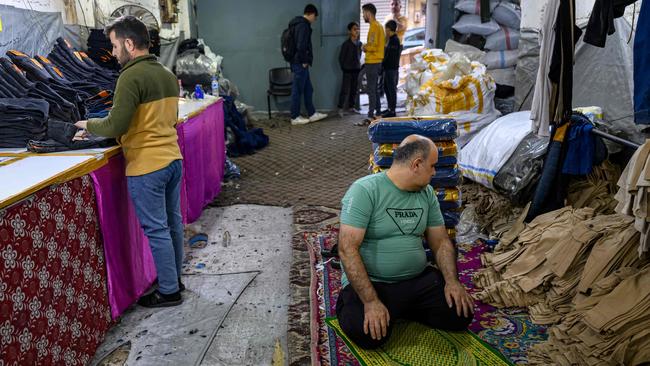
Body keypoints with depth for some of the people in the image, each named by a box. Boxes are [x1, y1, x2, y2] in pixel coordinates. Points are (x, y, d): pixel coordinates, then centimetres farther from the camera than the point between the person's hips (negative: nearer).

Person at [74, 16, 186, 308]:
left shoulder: (131, 77, -15)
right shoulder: (167, 75, 9)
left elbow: (115, 126, -18)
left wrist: (88, 125, 2)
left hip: (147, 167, -8)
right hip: (173, 159, 8)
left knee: (156, 230, 3)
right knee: (172, 222, 17)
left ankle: (169, 291, 14)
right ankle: (174, 278, 31)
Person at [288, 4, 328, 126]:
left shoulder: (298, 23, 16)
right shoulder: (304, 25, -16)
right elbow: (301, 46, -26)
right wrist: (304, 61, -14)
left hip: (297, 62, 10)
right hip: (300, 64, -10)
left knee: (308, 89, 15)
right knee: (298, 90, -2)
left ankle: (312, 114, 22)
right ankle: (295, 117, 6)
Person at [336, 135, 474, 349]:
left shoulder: (427, 193, 6)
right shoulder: (365, 191, -17)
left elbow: (441, 242, 10)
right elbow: (347, 249, -22)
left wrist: (452, 281, -7)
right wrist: (371, 301, -27)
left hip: (418, 280, 6)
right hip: (371, 283, -6)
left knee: (461, 315, -10)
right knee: (368, 334, -30)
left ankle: (399, 309, 12)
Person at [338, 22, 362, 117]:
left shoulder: (359, 44, 8)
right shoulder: (346, 44, -8)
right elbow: (341, 57, -4)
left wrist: (358, 66, 11)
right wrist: (344, 68, -2)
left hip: (356, 70, 6)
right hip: (348, 70, -6)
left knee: (354, 90, 9)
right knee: (345, 89, -8)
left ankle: (351, 107, 19)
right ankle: (341, 108, -5)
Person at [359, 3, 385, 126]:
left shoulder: (374, 26, -14)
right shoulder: (379, 25, 17)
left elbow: (373, 46, -22)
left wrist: (365, 47, -3)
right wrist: (368, 46, 9)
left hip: (372, 62, -10)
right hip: (377, 61, 10)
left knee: (371, 90, -9)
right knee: (374, 89, 15)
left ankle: (371, 117, -9)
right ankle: (378, 113, 20)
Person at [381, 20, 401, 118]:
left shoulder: (394, 40, -15)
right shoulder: (391, 39, 16)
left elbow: (390, 56, -20)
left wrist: (383, 64, -13)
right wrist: (383, 64, 10)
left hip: (392, 69, -10)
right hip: (388, 69, 10)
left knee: (392, 89, -5)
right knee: (387, 88, 16)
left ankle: (392, 111, -1)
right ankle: (390, 108, 25)